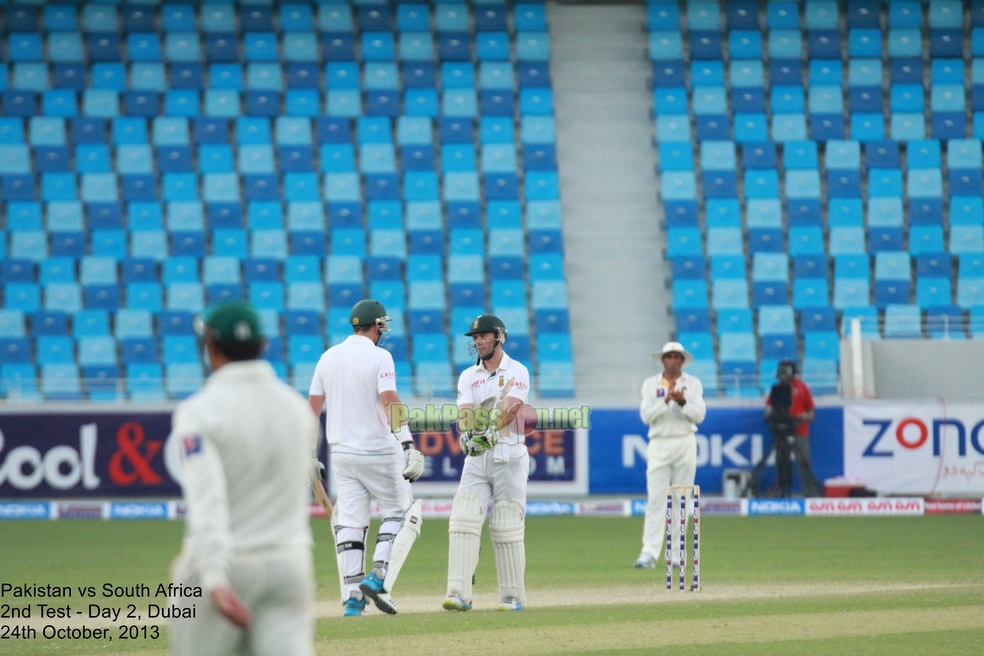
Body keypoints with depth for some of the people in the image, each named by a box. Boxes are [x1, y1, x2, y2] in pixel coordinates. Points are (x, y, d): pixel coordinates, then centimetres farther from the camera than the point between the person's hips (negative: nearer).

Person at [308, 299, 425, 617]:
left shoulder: (328, 357, 8)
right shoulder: (379, 357, -9)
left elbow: (313, 406, 9)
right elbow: (389, 401, -21)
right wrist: (407, 442, -27)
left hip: (341, 453, 5)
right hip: (378, 451, -5)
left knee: (350, 520, 6)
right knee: (400, 510, 9)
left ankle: (352, 596, 1)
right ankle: (379, 577, -6)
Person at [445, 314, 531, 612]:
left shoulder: (517, 372, 0)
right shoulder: (468, 376, 13)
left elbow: (511, 408, -16)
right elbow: (465, 412, -3)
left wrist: (492, 429, -33)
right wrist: (469, 431, -25)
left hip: (509, 456, -4)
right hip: (476, 457, 4)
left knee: (507, 527, -3)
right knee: (463, 520, -11)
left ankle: (513, 596, 5)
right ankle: (459, 594, -16)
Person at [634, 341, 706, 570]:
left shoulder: (693, 384, 7)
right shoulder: (650, 384, 7)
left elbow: (699, 415, -3)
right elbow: (646, 415, -5)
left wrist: (683, 402, -19)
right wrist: (666, 400, -17)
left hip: (685, 444, 1)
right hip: (659, 445, -1)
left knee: (681, 500, 1)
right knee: (656, 499, -8)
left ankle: (676, 553, 5)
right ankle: (649, 553, -13)